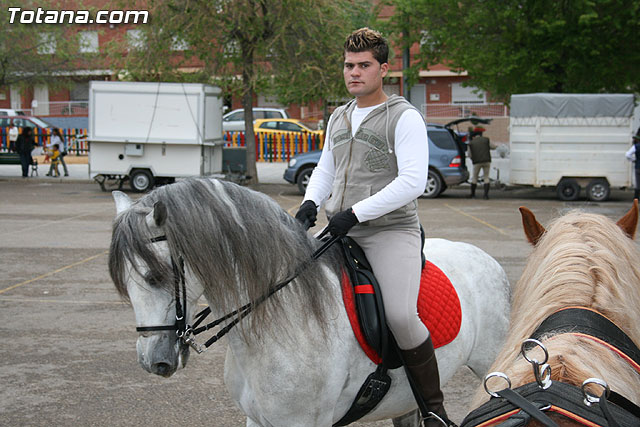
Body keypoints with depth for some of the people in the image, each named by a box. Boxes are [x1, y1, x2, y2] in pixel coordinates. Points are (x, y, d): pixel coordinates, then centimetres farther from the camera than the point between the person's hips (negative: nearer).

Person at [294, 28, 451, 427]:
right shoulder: (338, 118, 17)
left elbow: (413, 181, -16)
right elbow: (325, 170, 29)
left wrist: (355, 213, -20)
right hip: (341, 233, 7)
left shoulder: (405, 117, -5)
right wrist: (311, 202, 6)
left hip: (391, 232, -7)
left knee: (400, 315, -25)